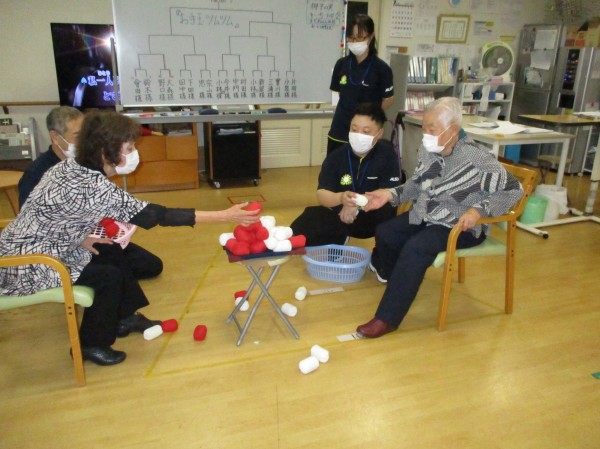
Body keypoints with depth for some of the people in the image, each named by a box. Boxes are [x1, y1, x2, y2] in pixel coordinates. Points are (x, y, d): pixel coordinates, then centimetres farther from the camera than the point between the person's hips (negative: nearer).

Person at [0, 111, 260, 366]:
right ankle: (91, 345, 8)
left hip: (33, 249, 9)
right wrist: (225, 216, -28)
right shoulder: (94, 188, -30)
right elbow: (153, 215, -29)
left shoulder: (70, 167, -3)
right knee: (109, 275, -10)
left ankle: (124, 317, 24)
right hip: (26, 267, -9)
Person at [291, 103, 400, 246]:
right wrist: (340, 198, -38)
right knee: (302, 227, -19)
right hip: (340, 215, 2)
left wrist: (358, 204, -32)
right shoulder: (336, 156, -8)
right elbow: (321, 194, -14)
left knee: (387, 212, -35)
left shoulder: (387, 154, -12)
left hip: (372, 217, -2)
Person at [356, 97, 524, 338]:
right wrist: (391, 194, -8)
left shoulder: (477, 159, -23)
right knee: (384, 233, 0)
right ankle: (400, 281, 32)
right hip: (425, 216, 8)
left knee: (416, 248, -28)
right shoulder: (427, 150, -5)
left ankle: (387, 318, -20)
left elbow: (513, 190, -16)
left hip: (461, 226, -7)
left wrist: (479, 210, -28)